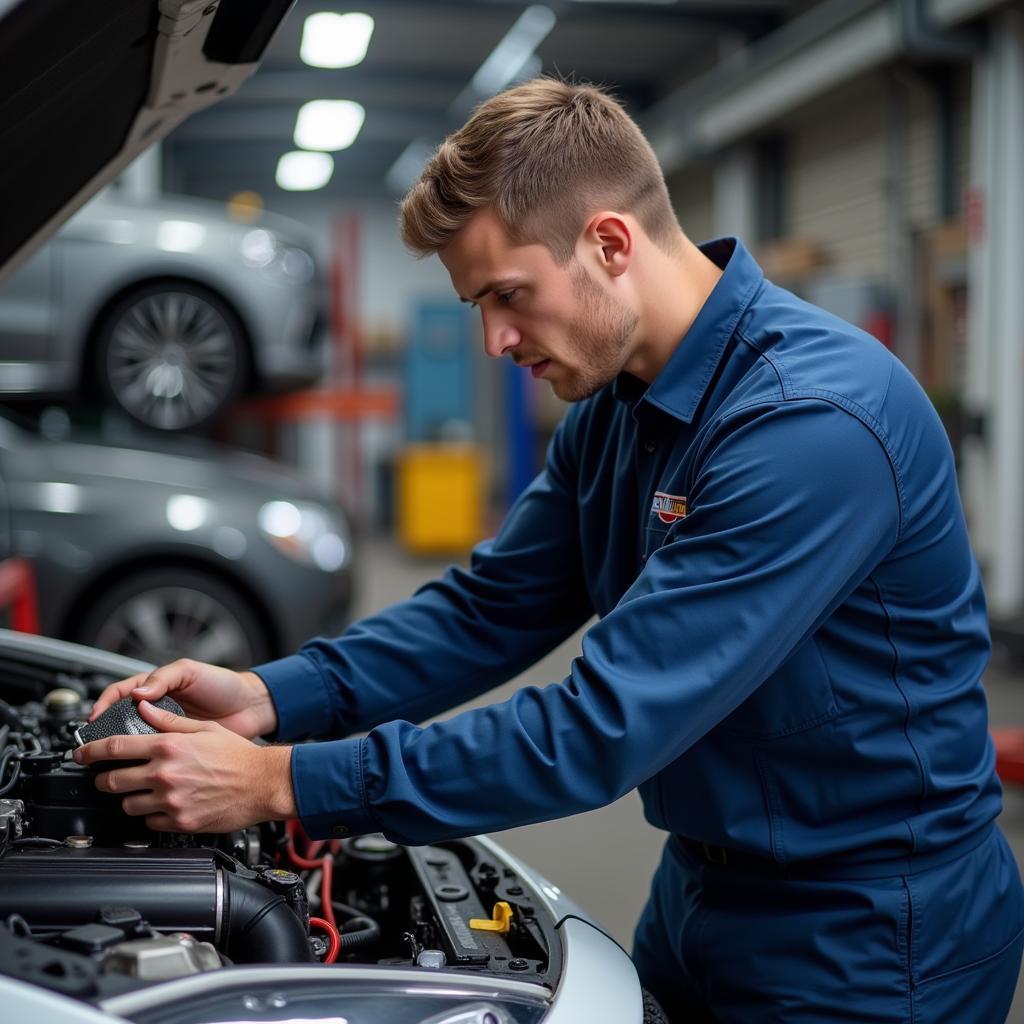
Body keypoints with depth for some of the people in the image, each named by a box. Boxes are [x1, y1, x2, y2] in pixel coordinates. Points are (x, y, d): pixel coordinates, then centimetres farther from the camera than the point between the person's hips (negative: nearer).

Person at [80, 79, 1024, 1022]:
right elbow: (490, 609, 5)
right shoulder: (615, 407, 1)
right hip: (706, 893, 8)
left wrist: (282, 784, -27)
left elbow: (604, 730, -31)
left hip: (866, 944, -7)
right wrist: (272, 697, -10)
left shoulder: (813, 422, -29)